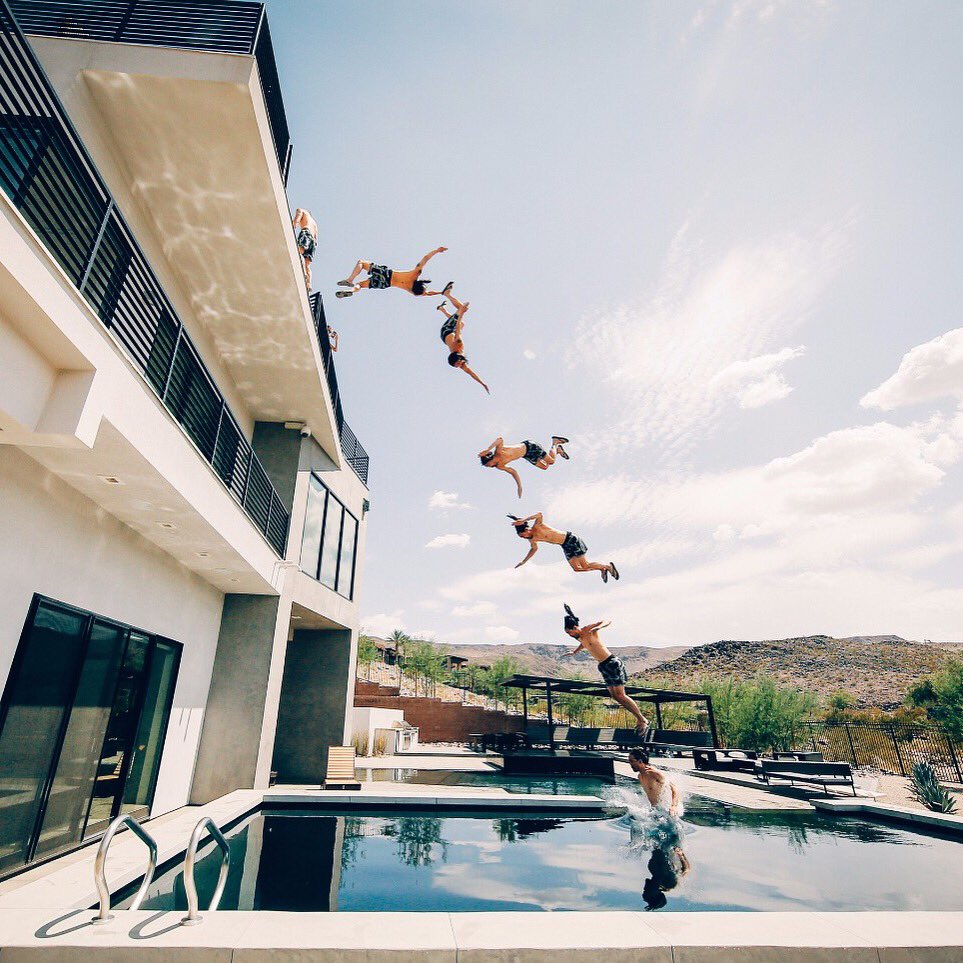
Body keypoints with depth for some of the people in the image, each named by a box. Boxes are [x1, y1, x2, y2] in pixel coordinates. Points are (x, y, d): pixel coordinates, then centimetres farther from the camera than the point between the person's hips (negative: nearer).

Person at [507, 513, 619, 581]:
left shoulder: (537, 526, -21)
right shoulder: (532, 539, 3)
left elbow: (539, 514, -42)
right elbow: (534, 549, 24)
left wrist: (524, 520, -47)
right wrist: (523, 562, 25)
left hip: (571, 539, -8)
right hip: (565, 546, 8)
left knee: (585, 566, -5)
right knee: (576, 568, 4)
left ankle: (608, 565, 15)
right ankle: (601, 568, 19)